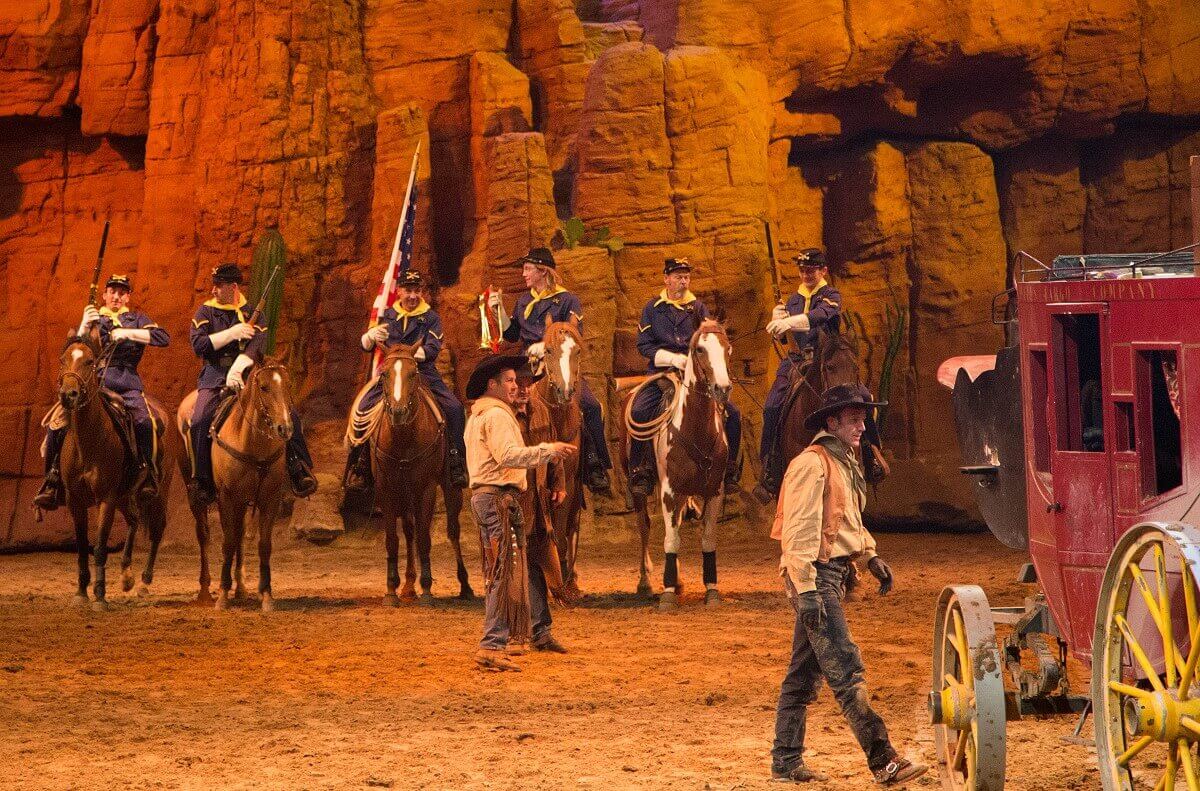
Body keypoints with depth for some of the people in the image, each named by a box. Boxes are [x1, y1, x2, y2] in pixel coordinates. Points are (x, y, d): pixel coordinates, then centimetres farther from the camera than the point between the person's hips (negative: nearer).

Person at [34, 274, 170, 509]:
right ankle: (53, 480, -11)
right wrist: (84, 327, -10)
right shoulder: (93, 319, 20)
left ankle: (147, 472, -20)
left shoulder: (136, 319, 17)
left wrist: (128, 333, -7)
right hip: (94, 383, 2)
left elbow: (163, 338, 1)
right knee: (56, 425, -18)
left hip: (127, 385, -2)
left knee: (144, 421, -33)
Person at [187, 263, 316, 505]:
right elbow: (198, 345, -6)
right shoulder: (206, 312, 8)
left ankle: (300, 471, -9)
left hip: (248, 375, 1)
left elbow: (257, 344, -12)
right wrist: (232, 333, -15)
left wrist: (238, 370, -30)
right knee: (200, 420, -27)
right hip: (215, 377, -1)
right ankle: (202, 482, -15)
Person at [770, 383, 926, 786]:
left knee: (803, 674, 13)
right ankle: (883, 762, -16)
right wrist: (806, 590, -25)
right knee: (846, 670, -12)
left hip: (833, 575, 10)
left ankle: (786, 761, 18)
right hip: (816, 576, -10)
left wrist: (871, 557, 18)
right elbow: (799, 532, -20)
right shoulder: (812, 465, -14)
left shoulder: (845, 464, 17)